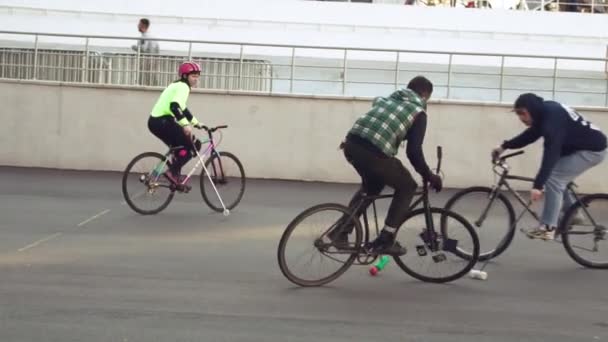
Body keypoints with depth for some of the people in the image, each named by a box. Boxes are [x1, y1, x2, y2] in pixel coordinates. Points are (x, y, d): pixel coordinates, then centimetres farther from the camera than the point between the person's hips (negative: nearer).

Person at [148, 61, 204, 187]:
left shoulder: (177, 85, 24)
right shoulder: (183, 86, -8)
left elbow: (182, 108, 34)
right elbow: (174, 106, -26)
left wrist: (196, 122, 36)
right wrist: (185, 124, -31)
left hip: (155, 121, 10)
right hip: (162, 122, -10)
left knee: (181, 147, 22)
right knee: (193, 144, -5)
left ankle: (175, 175, 18)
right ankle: (173, 171, -10)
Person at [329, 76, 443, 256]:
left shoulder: (388, 98, 29)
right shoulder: (418, 111, 10)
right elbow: (414, 152, 1)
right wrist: (429, 176, 12)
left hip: (352, 143, 7)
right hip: (374, 152, -7)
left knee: (371, 185, 33)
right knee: (407, 187, 16)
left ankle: (341, 231, 28)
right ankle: (384, 241, 13)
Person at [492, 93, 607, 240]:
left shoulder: (553, 118, -30)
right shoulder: (545, 112, -1)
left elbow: (551, 153, -37)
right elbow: (530, 135, 11)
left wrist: (538, 185, -41)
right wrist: (505, 146, 2)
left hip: (592, 150, -10)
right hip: (579, 146, 10)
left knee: (553, 178, -17)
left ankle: (547, 227, -16)